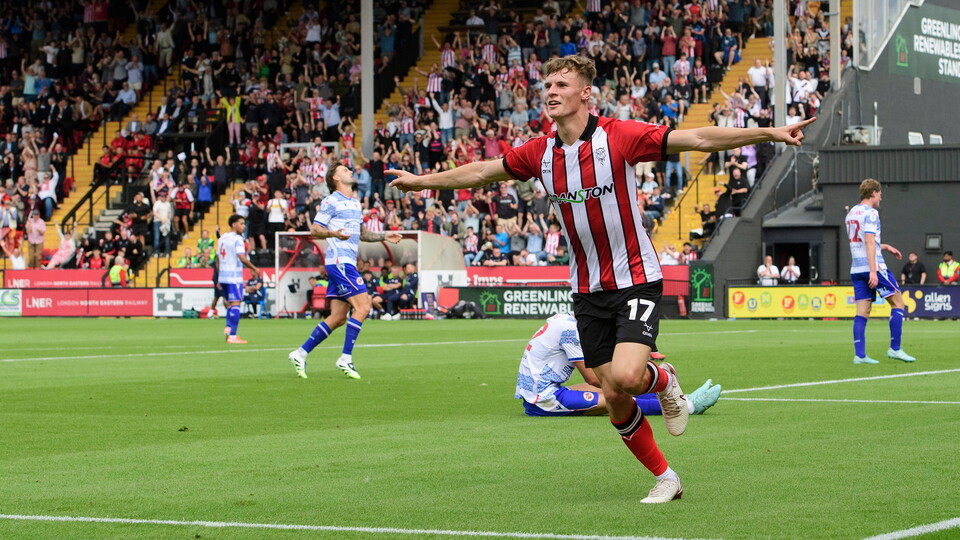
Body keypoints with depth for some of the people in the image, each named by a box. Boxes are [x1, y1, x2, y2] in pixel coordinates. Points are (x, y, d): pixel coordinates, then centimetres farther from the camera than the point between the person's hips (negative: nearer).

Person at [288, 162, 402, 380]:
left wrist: (384, 236, 20)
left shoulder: (355, 203, 20)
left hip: (347, 263, 9)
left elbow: (361, 233, 31)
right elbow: (314, 230, -9)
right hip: (339, 261, -9)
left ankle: (301, 353, 9)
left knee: (338, 317, 5)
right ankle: (346, 358, -13)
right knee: (362, 306, -15)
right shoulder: (331, 201, -6)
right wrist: (334, 233, -26)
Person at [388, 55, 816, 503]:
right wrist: (421, 180, 26)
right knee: (613, 399, 3)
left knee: (625, 377, -25)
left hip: (635, 281, -5)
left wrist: (770, 133, -23)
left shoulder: (619, 137, -13)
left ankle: (662, 380, 11)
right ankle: (664, 477, 20)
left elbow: (698, 139, -16)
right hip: (587, 292, 5)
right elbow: (482, 171, 18)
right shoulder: (539, 153, 2)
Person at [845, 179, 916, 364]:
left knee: (862, 312, 4)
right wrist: (873, 271, -22)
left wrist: (885, 247, 31)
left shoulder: (851, 213, 17)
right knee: (898, 303, 3)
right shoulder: (870, 213, -9)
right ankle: (895, 349, 0)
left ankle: (859, 355, -3)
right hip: (872, 266, -8)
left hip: (856, 269, 8)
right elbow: (870, 242, -18)